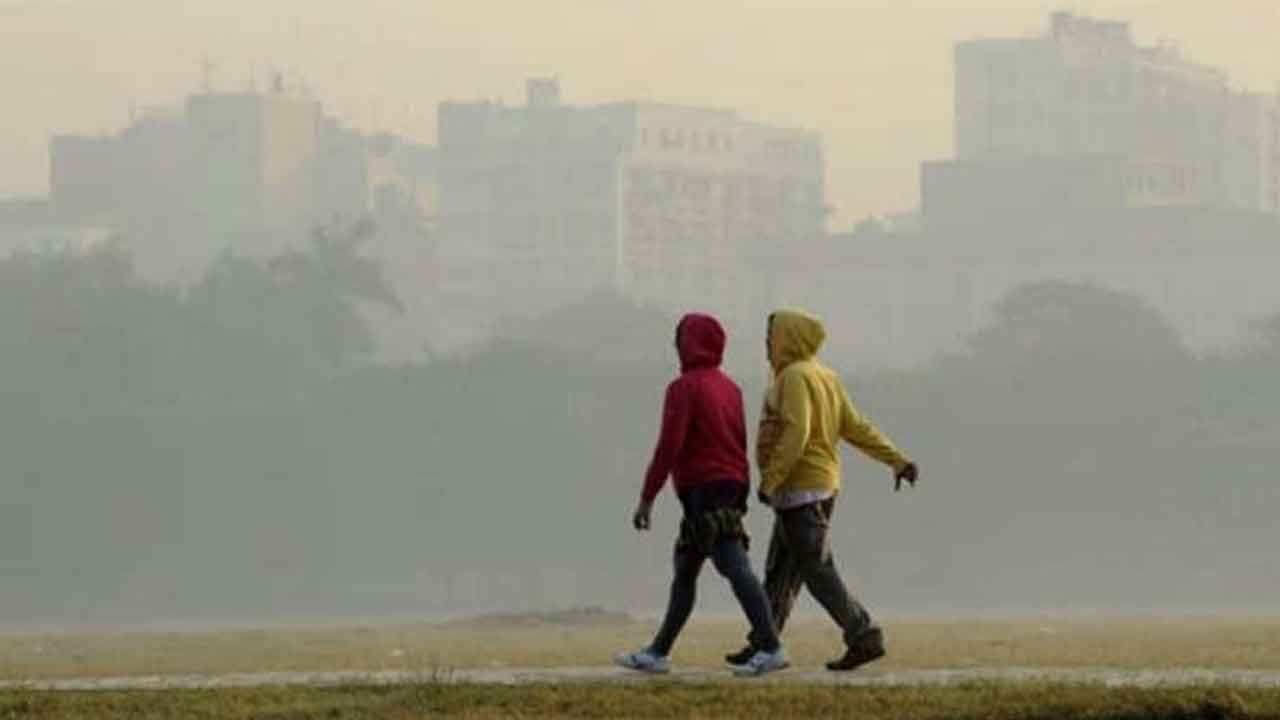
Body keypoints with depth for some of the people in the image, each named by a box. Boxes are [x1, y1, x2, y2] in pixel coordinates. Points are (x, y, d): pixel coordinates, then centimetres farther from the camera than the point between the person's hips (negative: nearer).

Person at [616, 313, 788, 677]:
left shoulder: (684, 388, -11)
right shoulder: (730, 388, 14)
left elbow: (669, 445, -16)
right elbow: (739, 442, 16)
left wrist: (647, 497, -13)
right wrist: (741, 490, 19)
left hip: (702, 490, -9)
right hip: (731, 486, 9)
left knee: (736, 569, -14)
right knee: (685, 570, 15)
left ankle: (770, 648, -20)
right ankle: (658, 652, 20)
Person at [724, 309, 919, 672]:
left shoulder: (795, 377, -14)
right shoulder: (826, 377, 14)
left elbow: (796, 434, -24)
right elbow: (856, 427, 11)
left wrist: (769, 480, -23)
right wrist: (898, 461, 10)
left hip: (800, 491, -10)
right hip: (822, 486, 10)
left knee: (817, 570, -10)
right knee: (780, 571, 14)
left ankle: (864, 637, -13)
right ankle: (763, 644, 18)